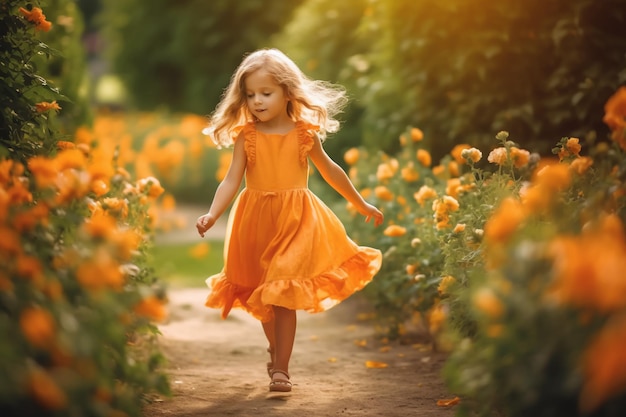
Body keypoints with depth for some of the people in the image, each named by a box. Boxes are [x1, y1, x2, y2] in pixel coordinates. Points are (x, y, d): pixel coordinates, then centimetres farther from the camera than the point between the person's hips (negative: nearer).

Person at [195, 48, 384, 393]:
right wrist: (212, 214, -27)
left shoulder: (304, 134, -1)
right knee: (262, 298, 14)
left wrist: (360, 204, 21)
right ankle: (277, 353, 37)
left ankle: (281, 367, -2)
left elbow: (330, 170, 13)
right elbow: (231, 180, -10)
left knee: (283, 297, -9)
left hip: (296, 221, -2)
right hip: (256, 222, 2)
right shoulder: (246, 136, -3)